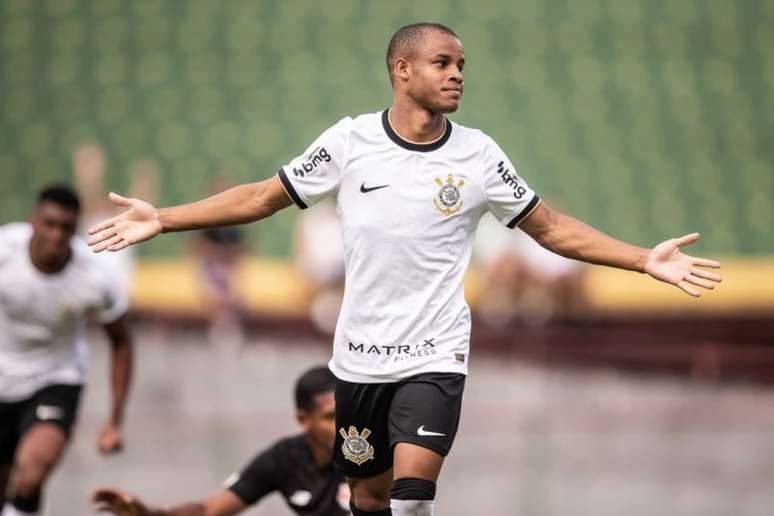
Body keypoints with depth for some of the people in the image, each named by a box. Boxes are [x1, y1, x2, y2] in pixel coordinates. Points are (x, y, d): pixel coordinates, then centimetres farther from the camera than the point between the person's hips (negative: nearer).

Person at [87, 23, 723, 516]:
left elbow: (551, 227, 6)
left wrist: (645, 259, -2)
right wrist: (161, 218, 0)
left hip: (436, 353, -2)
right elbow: (262, 198, 5)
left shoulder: (478, 154, -3)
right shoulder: (350, 141, -3)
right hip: (360, 356, 2)